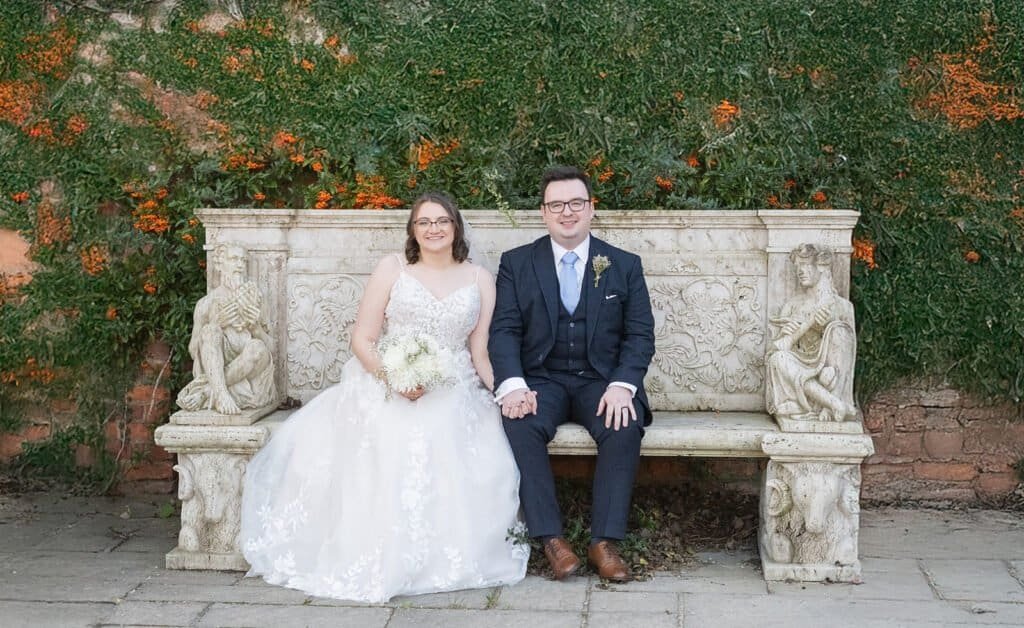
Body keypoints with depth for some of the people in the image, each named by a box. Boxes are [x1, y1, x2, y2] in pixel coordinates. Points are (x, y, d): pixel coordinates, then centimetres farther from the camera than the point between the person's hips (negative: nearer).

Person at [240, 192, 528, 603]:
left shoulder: (479, 280, 12)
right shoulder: (392, 269, 7)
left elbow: (480, 354, 10)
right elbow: (361, 339, 2)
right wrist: (393, 378, -17)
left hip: (452, 394, 2)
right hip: (385, 387, -1)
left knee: (446, 449, -31)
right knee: (383, 443, -34)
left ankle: (444, 558, -14)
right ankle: (371, 559, -23)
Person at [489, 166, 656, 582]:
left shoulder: (625, 266, 8)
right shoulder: (516, 263, 8)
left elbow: (640, 334, 2)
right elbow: (504, 330, -1)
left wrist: (622, 386, -17)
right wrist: (513, 385, -20)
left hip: (601, 381, 0)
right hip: (540, 381, 0)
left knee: (625, 427, -31)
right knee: (520, 424, -31)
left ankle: (605, 540, -22)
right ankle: (551, 539, -23)